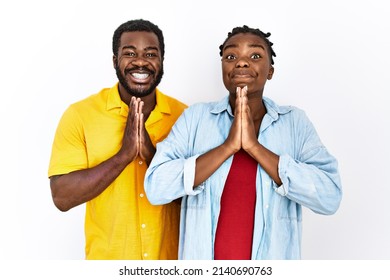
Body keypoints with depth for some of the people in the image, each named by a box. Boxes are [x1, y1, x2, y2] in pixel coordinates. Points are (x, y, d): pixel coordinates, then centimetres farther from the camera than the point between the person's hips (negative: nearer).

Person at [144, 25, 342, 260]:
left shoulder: (296, 121, -5)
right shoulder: (195, 117, -6)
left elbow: (330, 197, -17)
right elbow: (156, 188, -16)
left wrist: (255, 147, -22)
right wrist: (228, 146, -21)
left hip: (272, 257, 0)